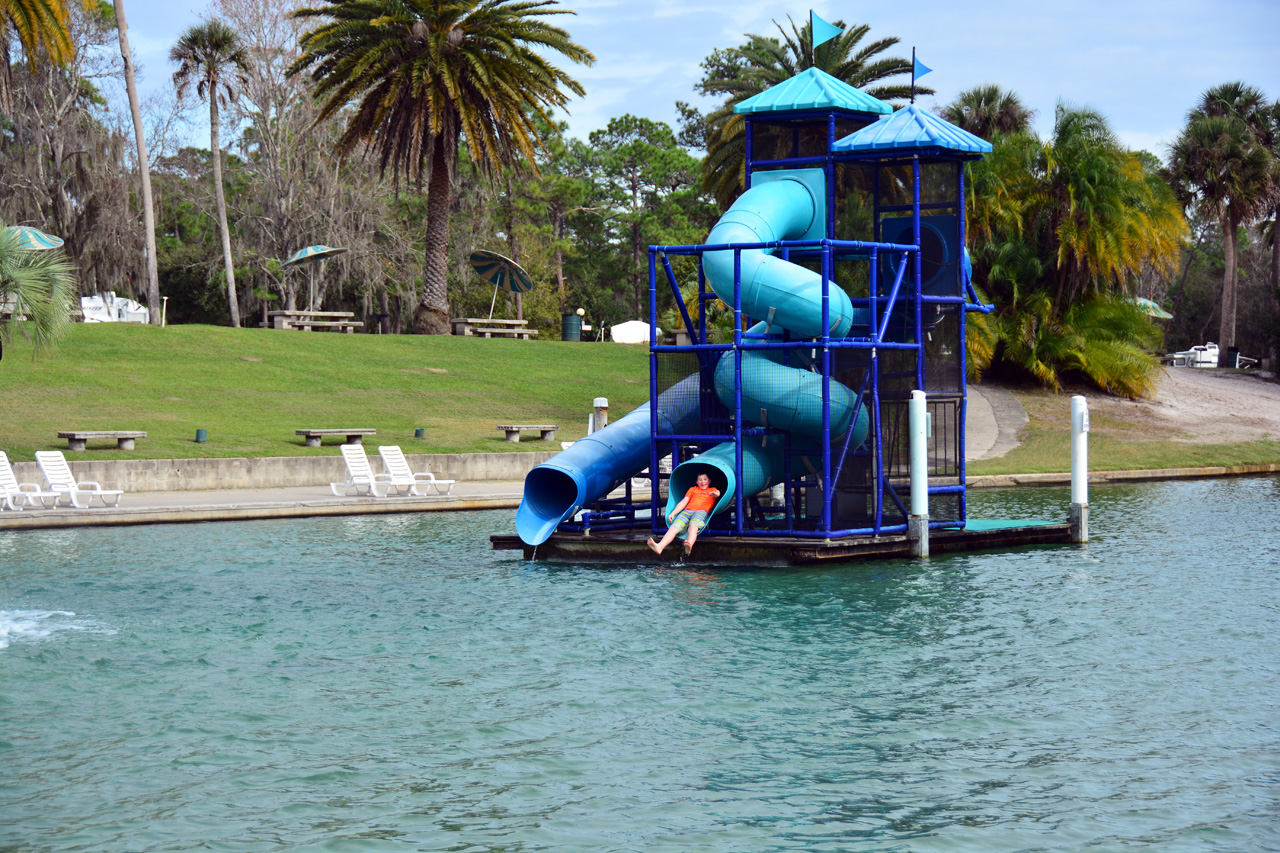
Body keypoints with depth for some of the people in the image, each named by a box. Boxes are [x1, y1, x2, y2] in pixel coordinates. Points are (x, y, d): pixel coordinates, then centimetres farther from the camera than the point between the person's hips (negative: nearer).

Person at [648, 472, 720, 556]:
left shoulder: (712, 490, 26)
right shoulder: (692, 489, 34)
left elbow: (718, 493, 3)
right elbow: (683, 503, 26)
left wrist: (715, 494, -24)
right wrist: (672, 514, 11)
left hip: (701, 512, -3)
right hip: (686, 511, 3)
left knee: (693, 526, -38)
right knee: (674, 527, -26)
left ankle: (689, 545, -68)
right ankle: (659, 547, -49)